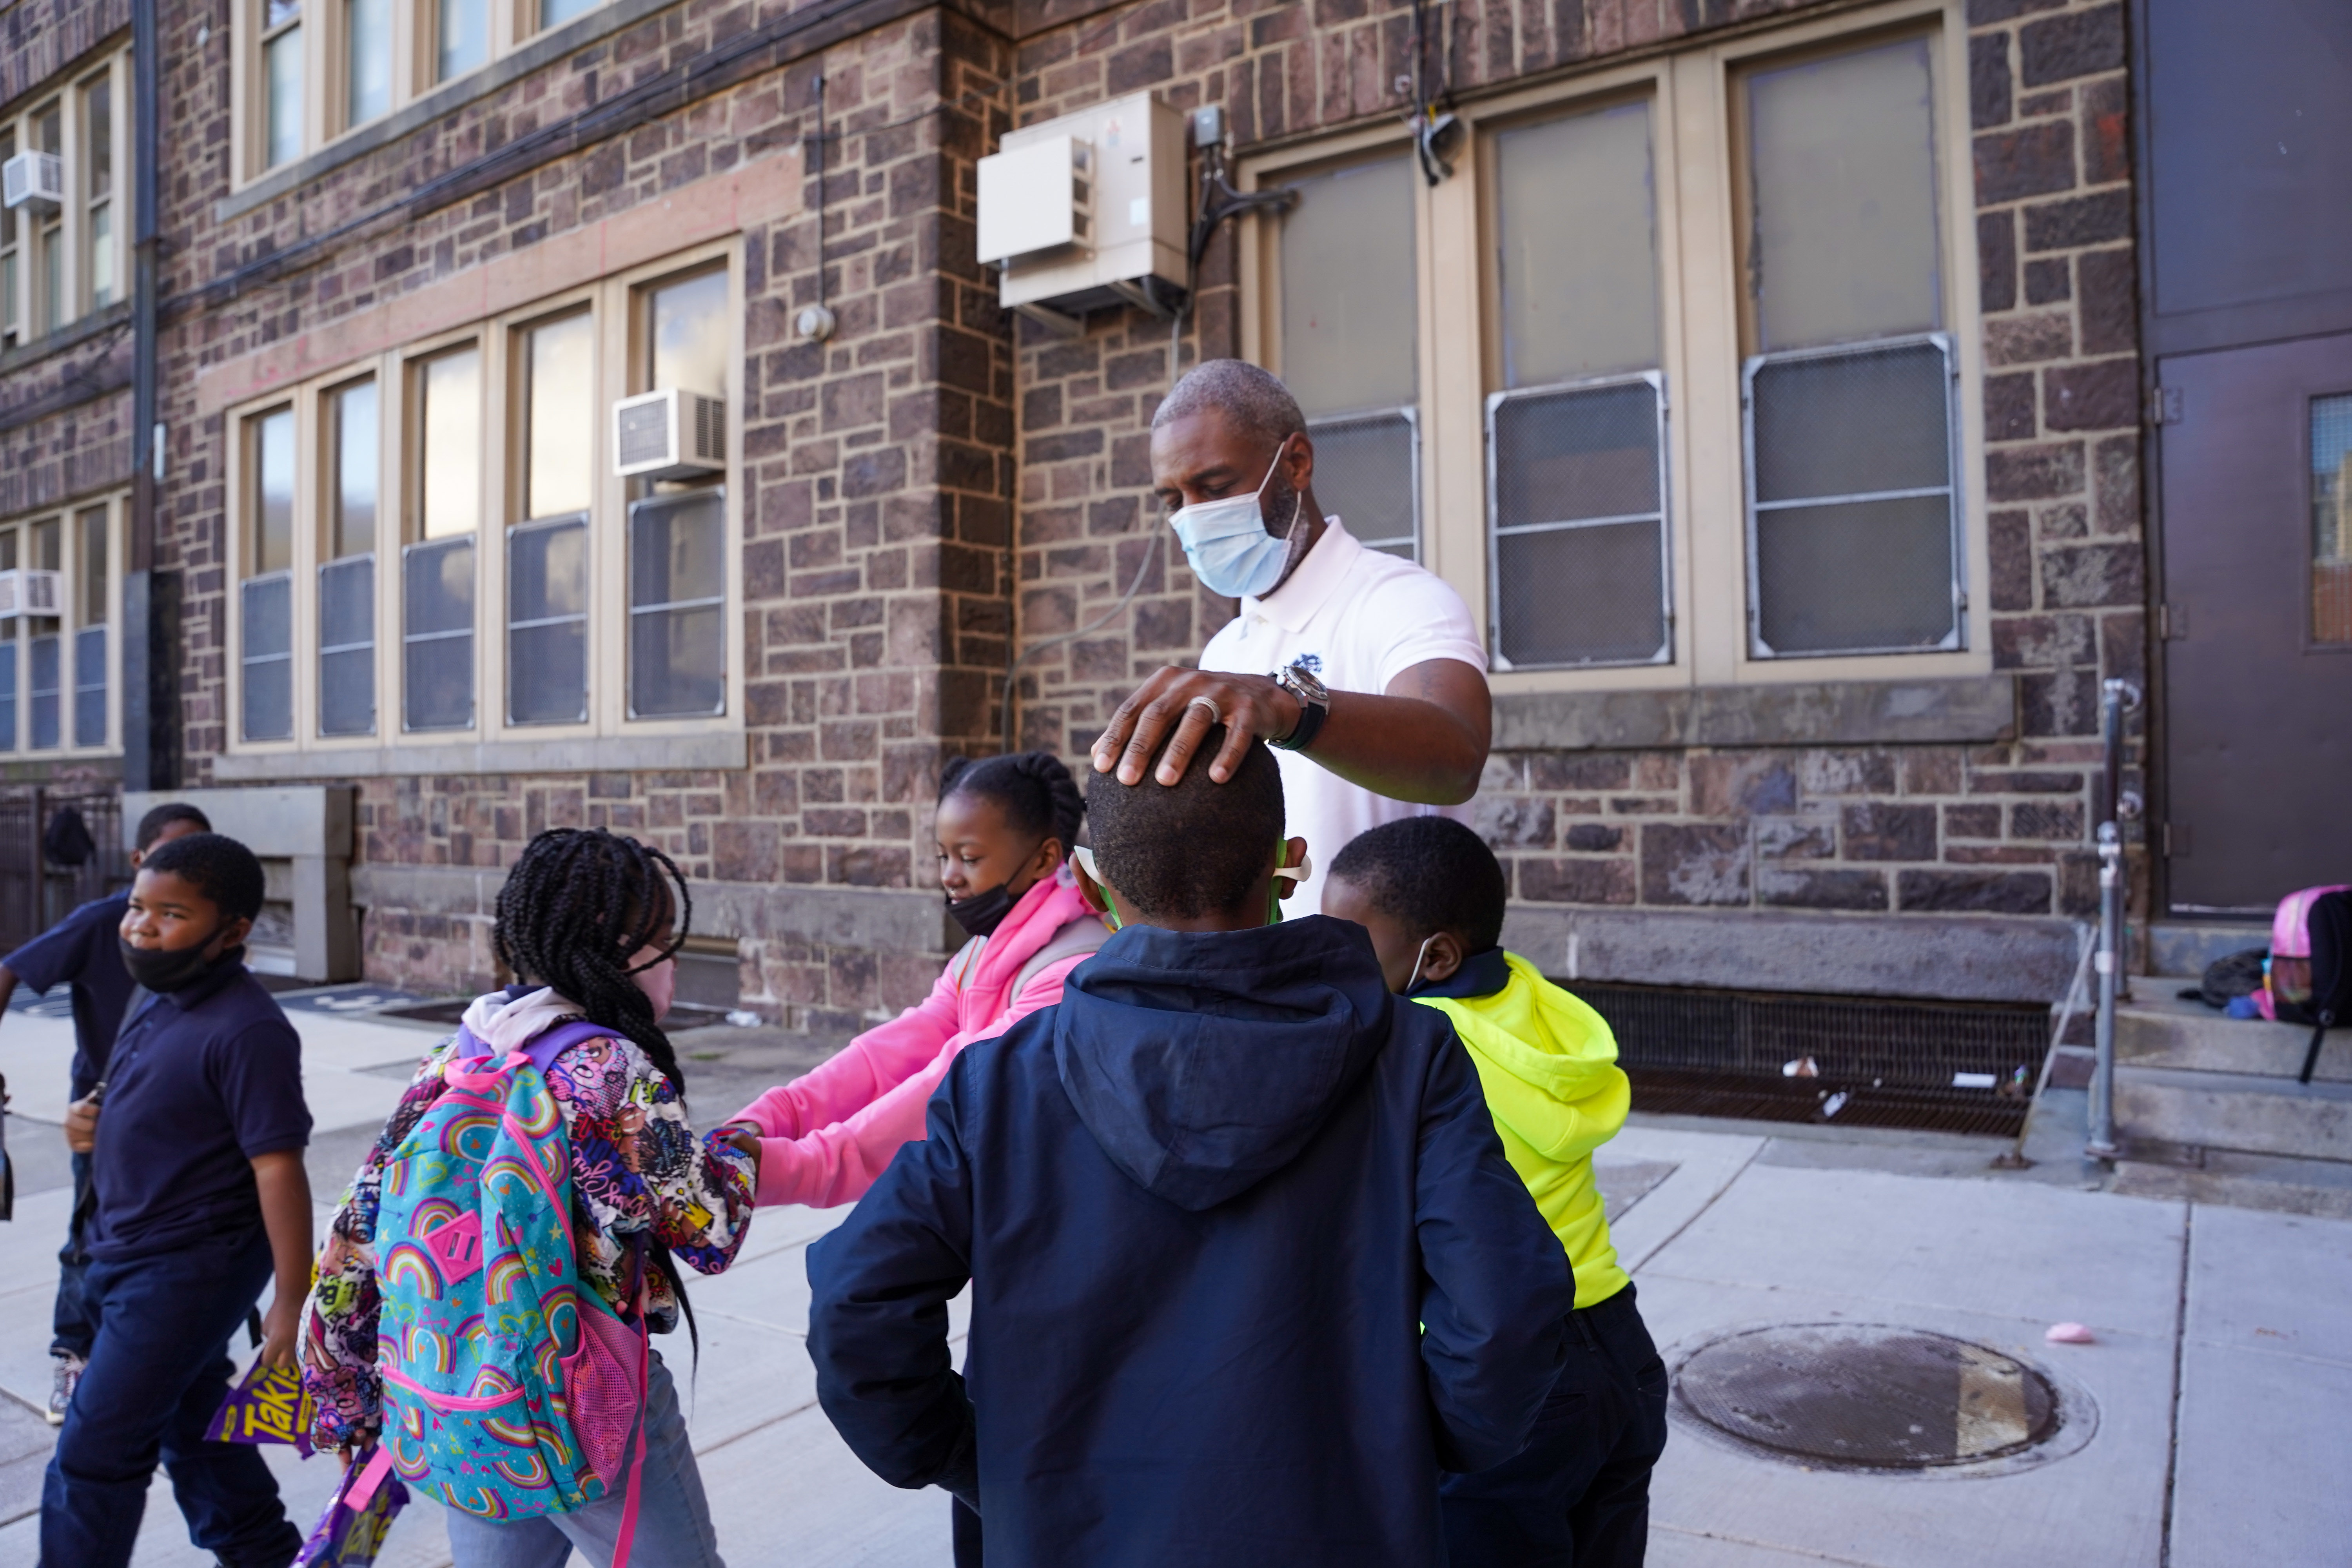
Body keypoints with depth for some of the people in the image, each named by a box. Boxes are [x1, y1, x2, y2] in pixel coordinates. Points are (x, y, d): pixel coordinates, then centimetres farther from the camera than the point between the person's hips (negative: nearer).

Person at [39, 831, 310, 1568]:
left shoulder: (246, 1030, -24)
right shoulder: (158, 1005, 5)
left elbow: (278, 1168, -25)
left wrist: (290, 1301, -24)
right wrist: (94, 1126, -2)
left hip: (188, 1270, -9)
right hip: (128, 1258, 9)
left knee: (93, 1457, 0)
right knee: (192, 1430, 21)